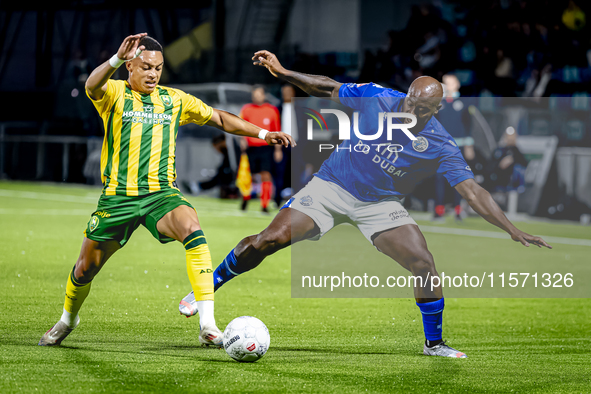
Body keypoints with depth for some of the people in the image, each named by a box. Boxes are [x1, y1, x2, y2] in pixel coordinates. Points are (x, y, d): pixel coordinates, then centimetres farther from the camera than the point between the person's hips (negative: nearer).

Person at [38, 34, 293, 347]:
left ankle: (207, 325, -36)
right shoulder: (114, 94, 0)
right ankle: (67, 319, 42)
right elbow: (92, 86, -25)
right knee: (86, 268, 8)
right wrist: (117, 58, -43)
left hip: (161, 193, 1)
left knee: (192, 230, -30)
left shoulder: (174, 99, 11)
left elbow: (219, 119, 21)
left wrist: (262, 133, 12)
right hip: (117, 196, -1)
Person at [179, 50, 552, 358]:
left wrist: (514, 230, -28)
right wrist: (282, 72, -6)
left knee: (424, 265, -16)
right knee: (269, 240, -16)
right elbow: (328, 88, 0)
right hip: (332, 187, 0)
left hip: (381, 205, 0)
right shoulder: (376, 98, -15)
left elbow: (473, 191, -20)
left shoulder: (440, 146, -18)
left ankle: (434, 343, 7)